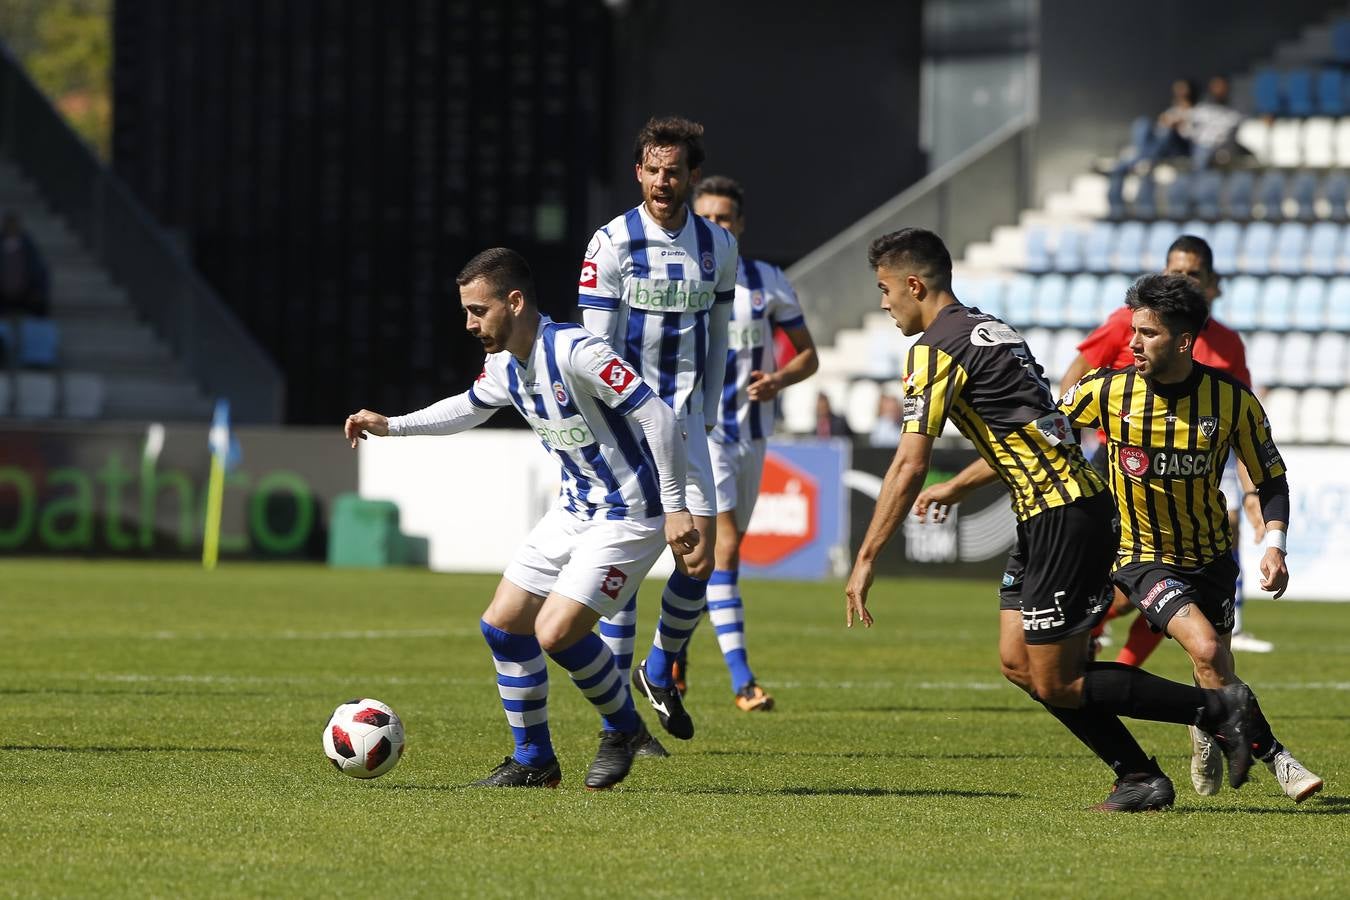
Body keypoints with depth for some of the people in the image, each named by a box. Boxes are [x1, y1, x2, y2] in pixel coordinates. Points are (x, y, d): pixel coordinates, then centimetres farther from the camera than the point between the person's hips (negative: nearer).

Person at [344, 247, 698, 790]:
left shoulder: (575, 353, -26)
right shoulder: (504, 363, 2)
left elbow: (656, 415, -26)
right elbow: (469, 408, 25)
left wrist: (675, 506, -26)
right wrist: (391, 426, 16)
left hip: (628, 515, -9)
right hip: (575, 508, 9)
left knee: (556, 632, -18)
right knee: (503, 624, 5)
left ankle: (624, 729, 7)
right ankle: (534, 761, 17)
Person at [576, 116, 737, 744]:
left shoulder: (718, 246, 7)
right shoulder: (613, 243, -7)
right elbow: (596, 349, -8)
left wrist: (706, 414, 12)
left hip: (685, 417, 4)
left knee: (700, 556, -5)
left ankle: (660, 673, 21)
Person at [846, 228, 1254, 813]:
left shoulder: (937, 347, -11)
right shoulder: (987, 330, 18)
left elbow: (910, 465, -17)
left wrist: (866, 560, -14)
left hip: (1063, 517, -10)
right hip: (1047, 516, 10)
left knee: (1056, 683, -5)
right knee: (1018, 663, 10)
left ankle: (1217, 708, -2)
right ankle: (1139, 777, 9)